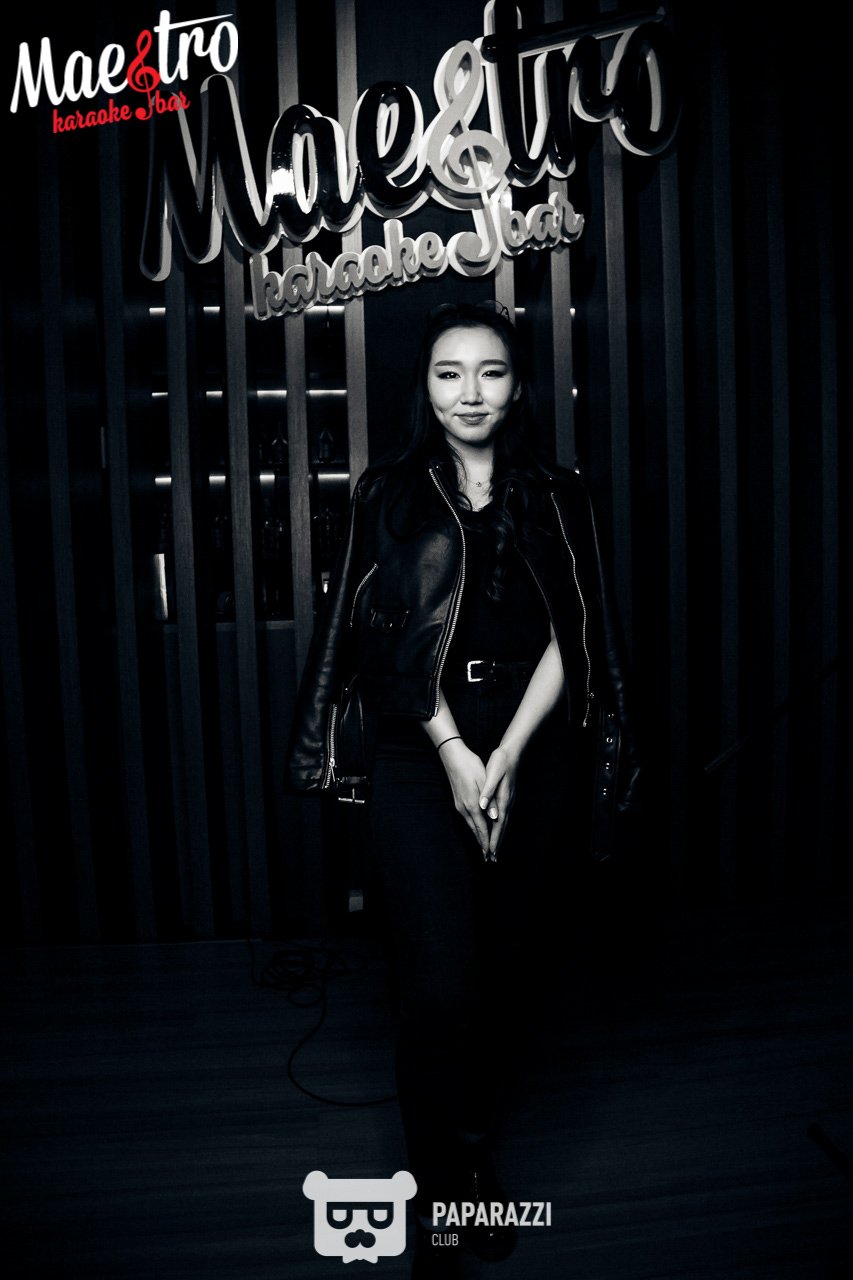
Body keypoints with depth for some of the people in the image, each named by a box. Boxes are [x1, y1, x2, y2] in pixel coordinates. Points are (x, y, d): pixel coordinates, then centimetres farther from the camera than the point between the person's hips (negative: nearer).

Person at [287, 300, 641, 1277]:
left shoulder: (558, 500, 8)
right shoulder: (388, 495, 5)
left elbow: (567, 642, 1)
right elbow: (389, 644, -2)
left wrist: (507, 760, -10)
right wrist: (456, 755, -11)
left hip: (532, 757, 2)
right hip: (419, 758, -2)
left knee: (507, 969, 10)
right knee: (441, 987, -8)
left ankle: (479, 1153, 31)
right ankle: (437, 1195, 11)